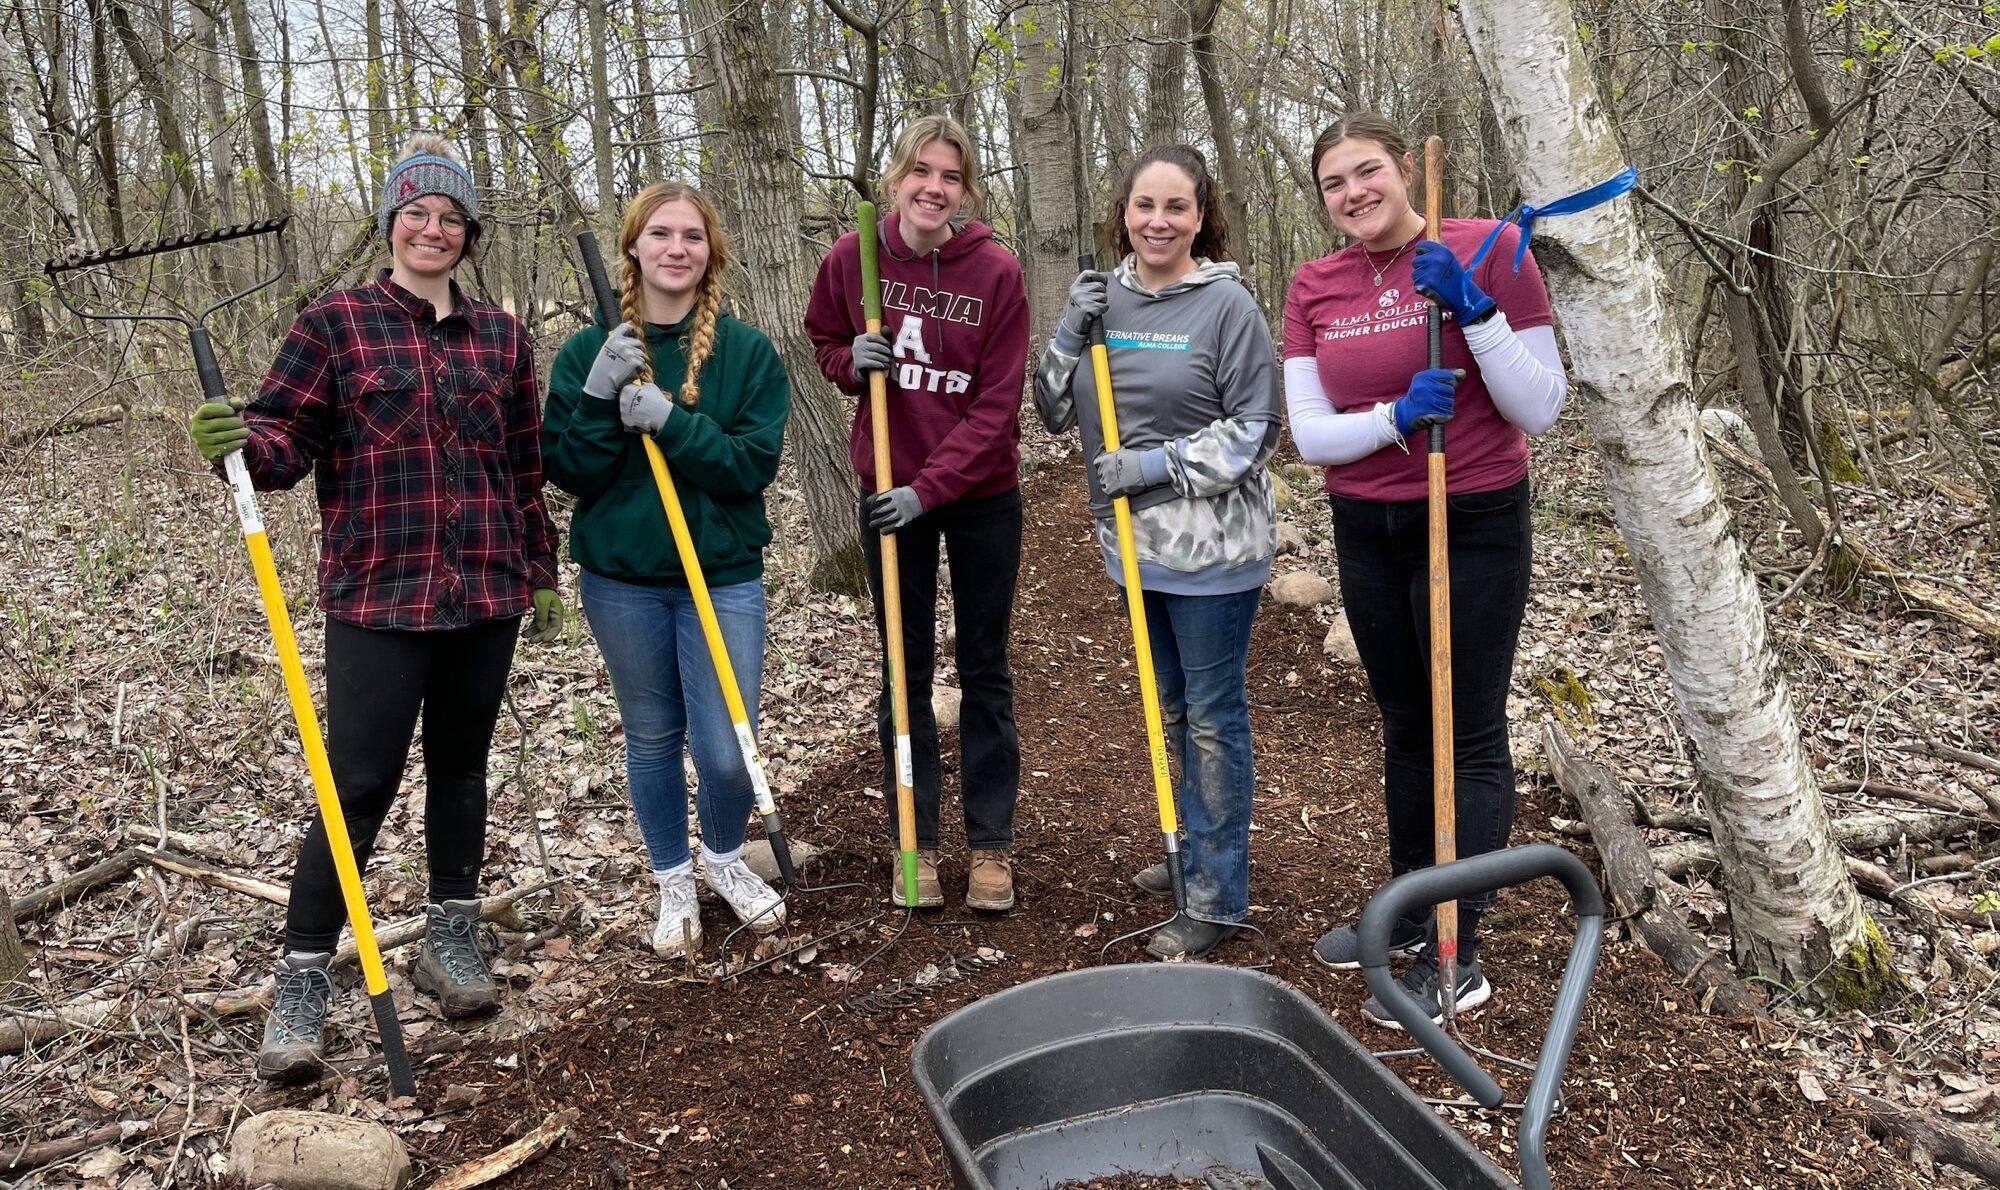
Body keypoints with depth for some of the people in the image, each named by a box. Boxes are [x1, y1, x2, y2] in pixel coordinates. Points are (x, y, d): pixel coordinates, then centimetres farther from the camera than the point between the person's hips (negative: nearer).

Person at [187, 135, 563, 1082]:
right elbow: (287, 440, -4)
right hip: (377, 595, -3)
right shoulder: (335, 322, 0)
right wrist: (241, 440, -26)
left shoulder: (501, 335, 10)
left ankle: (451, 937, 29)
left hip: (485, 592, 4)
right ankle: (303, 978, 7)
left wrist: (542, 572, 14)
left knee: (460, 765, 14)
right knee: (358, 784, -5)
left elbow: (526, 466, 13)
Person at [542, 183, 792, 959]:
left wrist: (669, 420, -23)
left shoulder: (749, 352, -4)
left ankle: (724, 858, 30)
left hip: (724, 577, -1)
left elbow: (756, 463, -12)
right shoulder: (589, 351, -2)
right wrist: (598, 400, -21)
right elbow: (567, 473, -5)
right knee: (652, 740, 15)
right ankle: (674, 881, 37)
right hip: (621, 580, 1)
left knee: (727, 754, -4)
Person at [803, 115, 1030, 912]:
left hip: (980, 496, -2)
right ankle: (916, 842, 21)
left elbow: (996, 407, -14)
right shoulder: (852, 258, -6)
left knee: (984, 669, 9)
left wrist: (930, 488, -22)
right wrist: (853, 361, -13)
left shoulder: (997, 273, -12)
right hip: (888, 492, 2)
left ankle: (990, 844, 20)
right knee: (905, 671, 9)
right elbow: (824, 343, 11)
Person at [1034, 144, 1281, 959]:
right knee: (1172, 709, 19)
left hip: (1212, 548, -6)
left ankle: (1218, 896, 15)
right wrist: (1069, 335, -9)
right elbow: (1056, 413, 7)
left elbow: (1255, 427, -11)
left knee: (1212, 715, 2)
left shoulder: (1225, 303, -12)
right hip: (1137, 544, 6)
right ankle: (1197, 850, 39)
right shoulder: (1103, 299, 4)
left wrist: (1157, 465, -18)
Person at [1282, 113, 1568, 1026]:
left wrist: (1474, 309, -22)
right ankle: (1409, 914, 30)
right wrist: (1393, 417, -20)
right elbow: (1308, 434, -2)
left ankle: (1458, 957, 10)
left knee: (1470, 736, 1)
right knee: (1405, 728, 15)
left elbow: (1541, 408, -11)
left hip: (1475, 524, -4)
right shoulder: (1314, 288, 2)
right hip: (1367, 531, 5)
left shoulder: (1486, 251, -9)